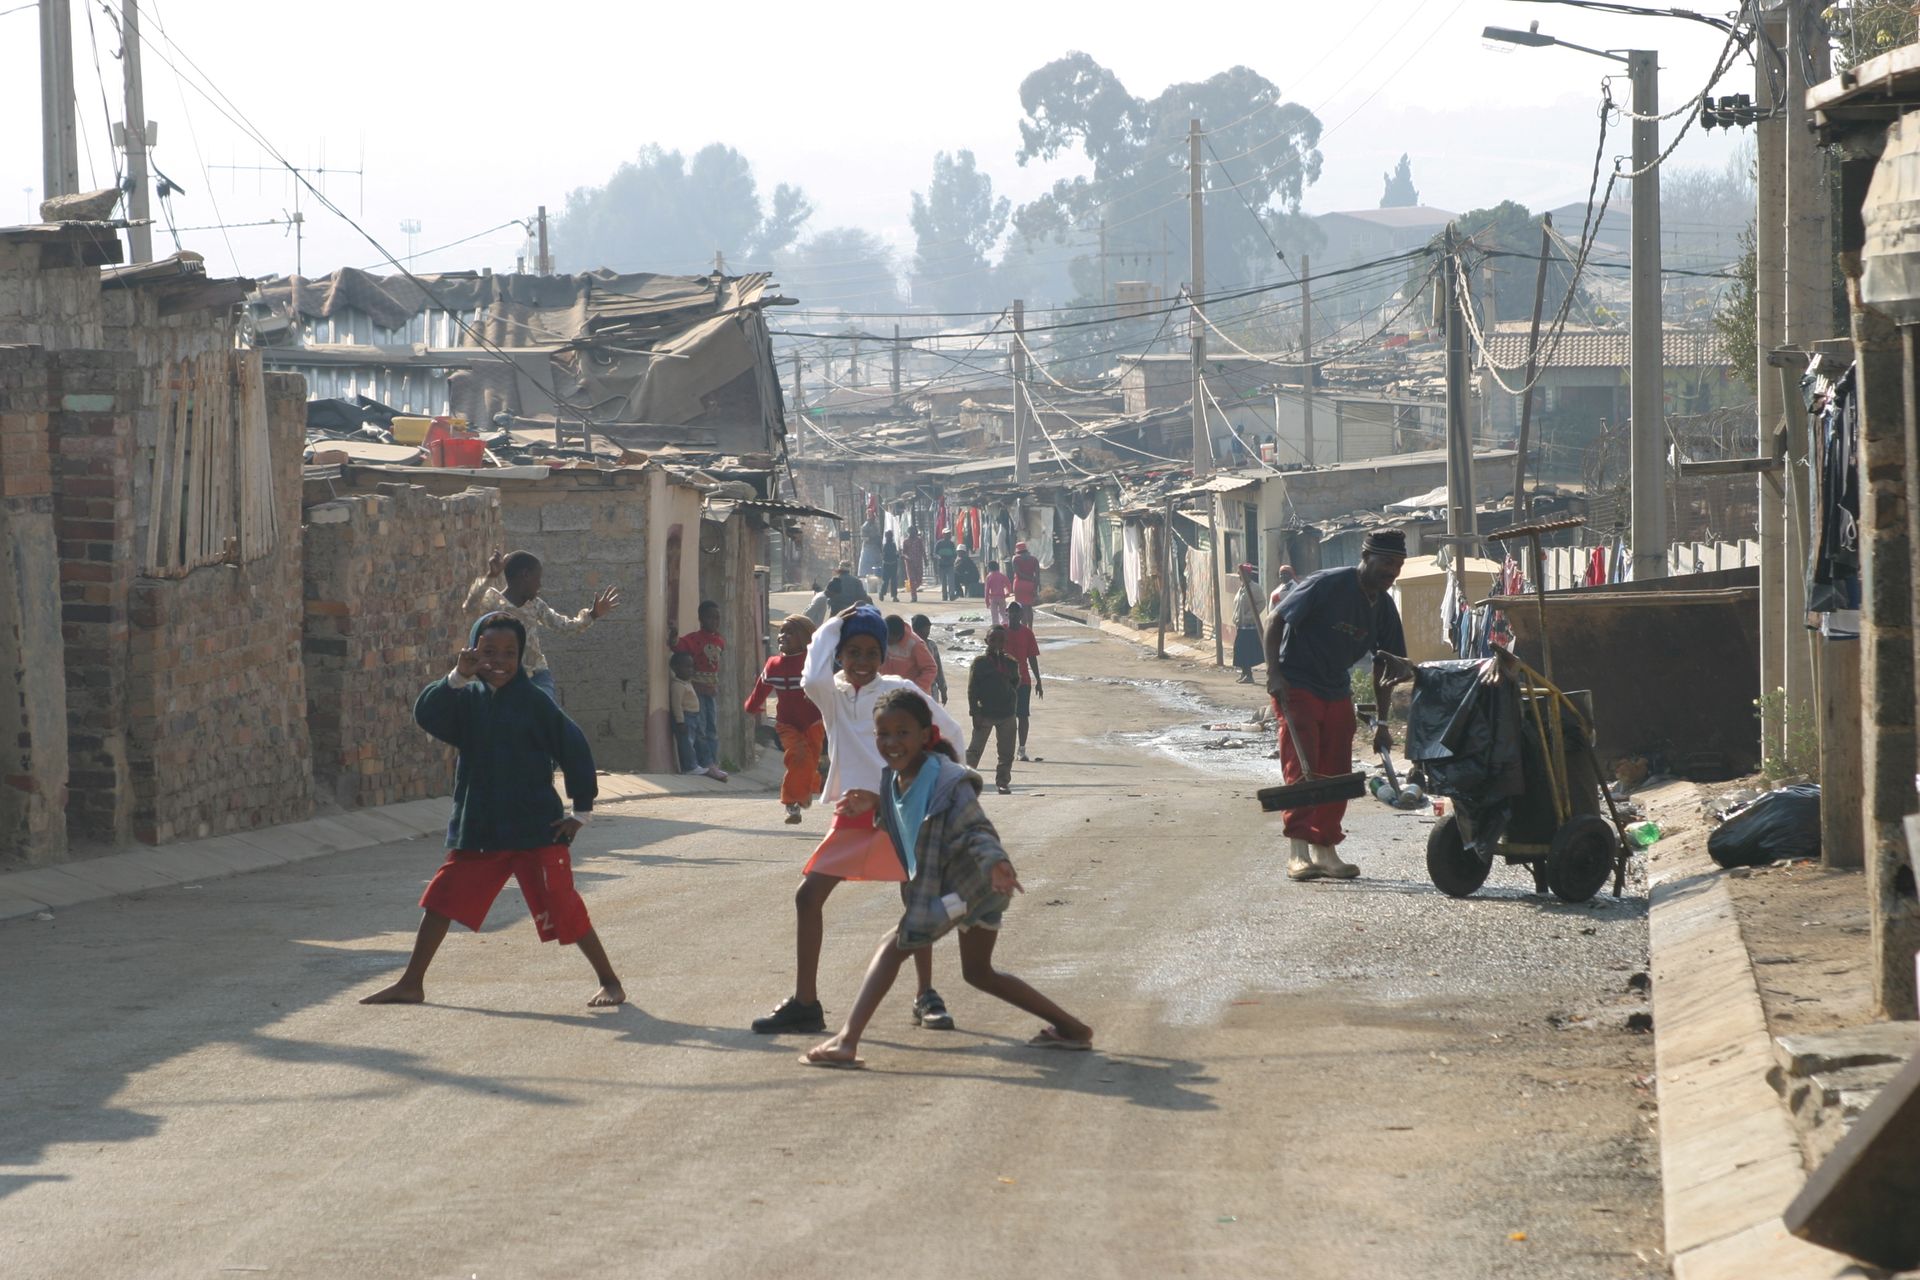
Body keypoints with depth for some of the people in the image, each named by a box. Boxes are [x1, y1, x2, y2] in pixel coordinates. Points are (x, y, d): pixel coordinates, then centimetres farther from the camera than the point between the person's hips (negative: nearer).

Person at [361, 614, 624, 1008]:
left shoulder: (535, 702, -6)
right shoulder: (468, 698, 4)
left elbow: (574, 750, -1)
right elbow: (426, 716, -12)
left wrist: (582, 810, -2)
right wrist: (456, 678, -25)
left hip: (536, 828, -4)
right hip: (476, 829, 4)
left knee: (564, 909, -7)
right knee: (441, 901, 6)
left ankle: (610, 982, 5)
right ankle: (410, 985, 18)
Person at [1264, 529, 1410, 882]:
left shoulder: (1384, 608, 3)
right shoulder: (1326, 585, -18)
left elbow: (1384, 664, 12)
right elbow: (1276, 620, -15)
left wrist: (1381, 723, 11)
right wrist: (1274, 673, -23)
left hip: (1338, 694, 7)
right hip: (1296, 688, -7)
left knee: (1336, 774, 6)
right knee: (1301, 770, -13)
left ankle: (1325, 850, 14)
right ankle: (1299, 853, -15)